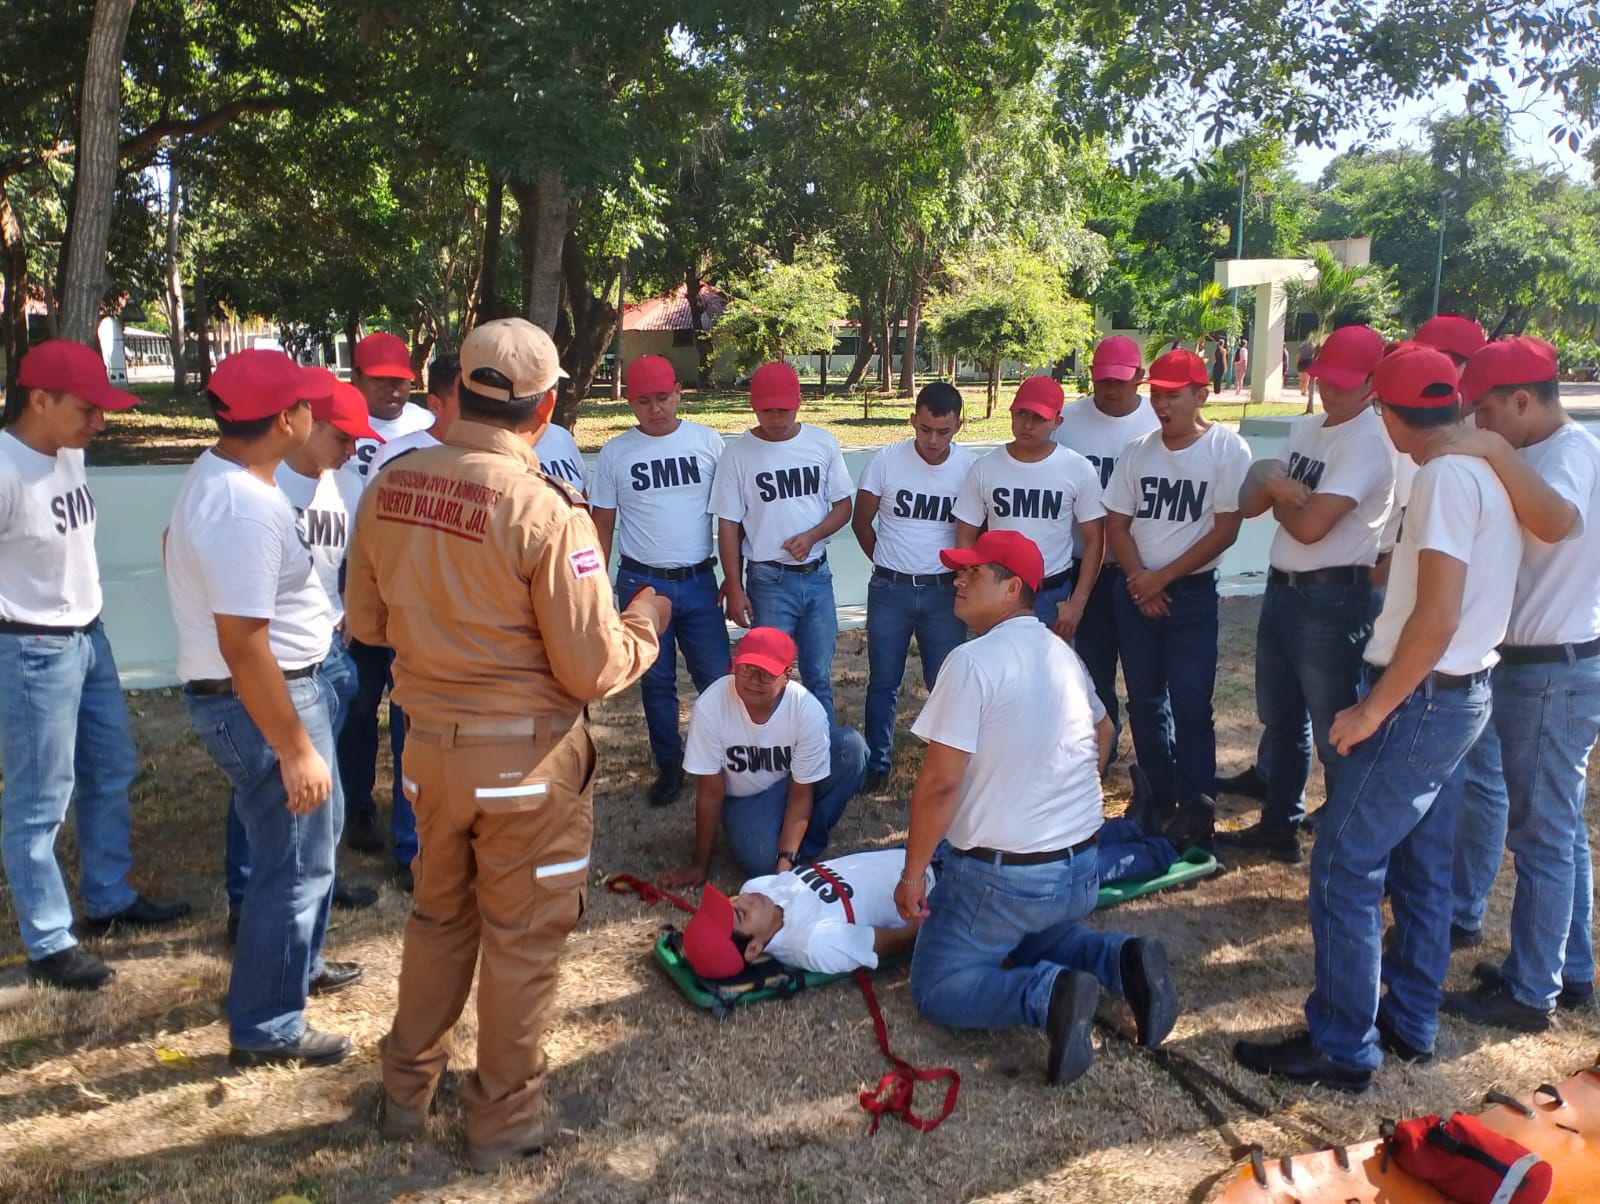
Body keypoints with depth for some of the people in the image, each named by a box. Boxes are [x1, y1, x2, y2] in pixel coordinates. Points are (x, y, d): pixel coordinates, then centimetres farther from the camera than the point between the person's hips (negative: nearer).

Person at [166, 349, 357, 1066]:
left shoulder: (216, 471, 5)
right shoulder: (244, 510, -29)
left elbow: (179, 549, 23)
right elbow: (243, 646, -30)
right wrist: (296, 749, -25)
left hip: (293, 683, 11)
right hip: (260, 702, -11)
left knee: (312, 839, 25)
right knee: (295, 864, 2)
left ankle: (299, 964, 45)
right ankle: (265, 1029, 18)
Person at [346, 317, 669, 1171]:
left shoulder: (389, 487, -4)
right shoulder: (544, 509, -22)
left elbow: (367, 624, 8)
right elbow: (592, 671, -18)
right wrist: (646, 621, 1)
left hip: (429, 742, 6)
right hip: (526, 756, -5)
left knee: (437, 916, 25)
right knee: (521, 938, 13)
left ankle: (407, 1088, 41)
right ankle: (503, 1119, 29)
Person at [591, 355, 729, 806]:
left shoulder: (707, 441, 0)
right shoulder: (615, 453, 0)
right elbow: (602, 524, 5)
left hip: (699, 582, 0)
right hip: (641, 582, 0)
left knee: (718, 678, 1)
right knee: (656, 681, 9)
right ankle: (669, 766, 24)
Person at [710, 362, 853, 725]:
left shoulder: (822, 443, 1)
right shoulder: (739, 453, -6)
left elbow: (843, 505, 6)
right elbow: (728, 525, -4)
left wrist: (811, 536, -13)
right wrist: (733, 589, -6)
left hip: (817, 575, 3)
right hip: (769, 581, -3)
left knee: (819, 676, 13)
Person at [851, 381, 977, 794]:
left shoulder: (971, 467, -6)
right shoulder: (886, 460, -7)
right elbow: (861, 522, 4)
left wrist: (960, 572, 4)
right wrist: (887, 563, 10)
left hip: (944, 591, 0)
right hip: (889, 590, 0)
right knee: (883, 682, 8)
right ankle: (877, 764, 23)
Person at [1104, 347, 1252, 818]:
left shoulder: (1227, 450, -8)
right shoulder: (1137, 452, 4)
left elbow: (1225, 531, -11)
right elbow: (1116, 525, 6)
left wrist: (1164, 577, -12)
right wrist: (1139, 578, -9)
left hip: (1193, 593, -4)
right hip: (1135, 591, 4)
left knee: (1190, 707, -4)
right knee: (1144, 702, 11)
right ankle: (1157, 796, 26)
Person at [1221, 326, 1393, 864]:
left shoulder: (1369, 441, -16)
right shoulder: (1306, 428, 11)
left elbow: (1309, 526, -22)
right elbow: (1249, 503, 13)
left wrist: (1279, 493, -4)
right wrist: (1283, 489, -8)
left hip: (1331, 600, -9)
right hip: (1280, 590, 9)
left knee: (1336, 733, 1)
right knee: (1280, 721, 19)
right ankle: (1278, 827, 34)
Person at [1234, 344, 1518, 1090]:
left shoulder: (1446, 478, -19)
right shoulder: (1485, 473, 10)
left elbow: (1437, 618, -24)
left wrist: (1373, 709, -19)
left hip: (1422, 699, -10)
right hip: (1460, 694, 10)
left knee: (1344, 866, -4)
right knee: (1420, 868, 16)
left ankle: (1342, 1047, 3)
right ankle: (1409, 1025, 27)